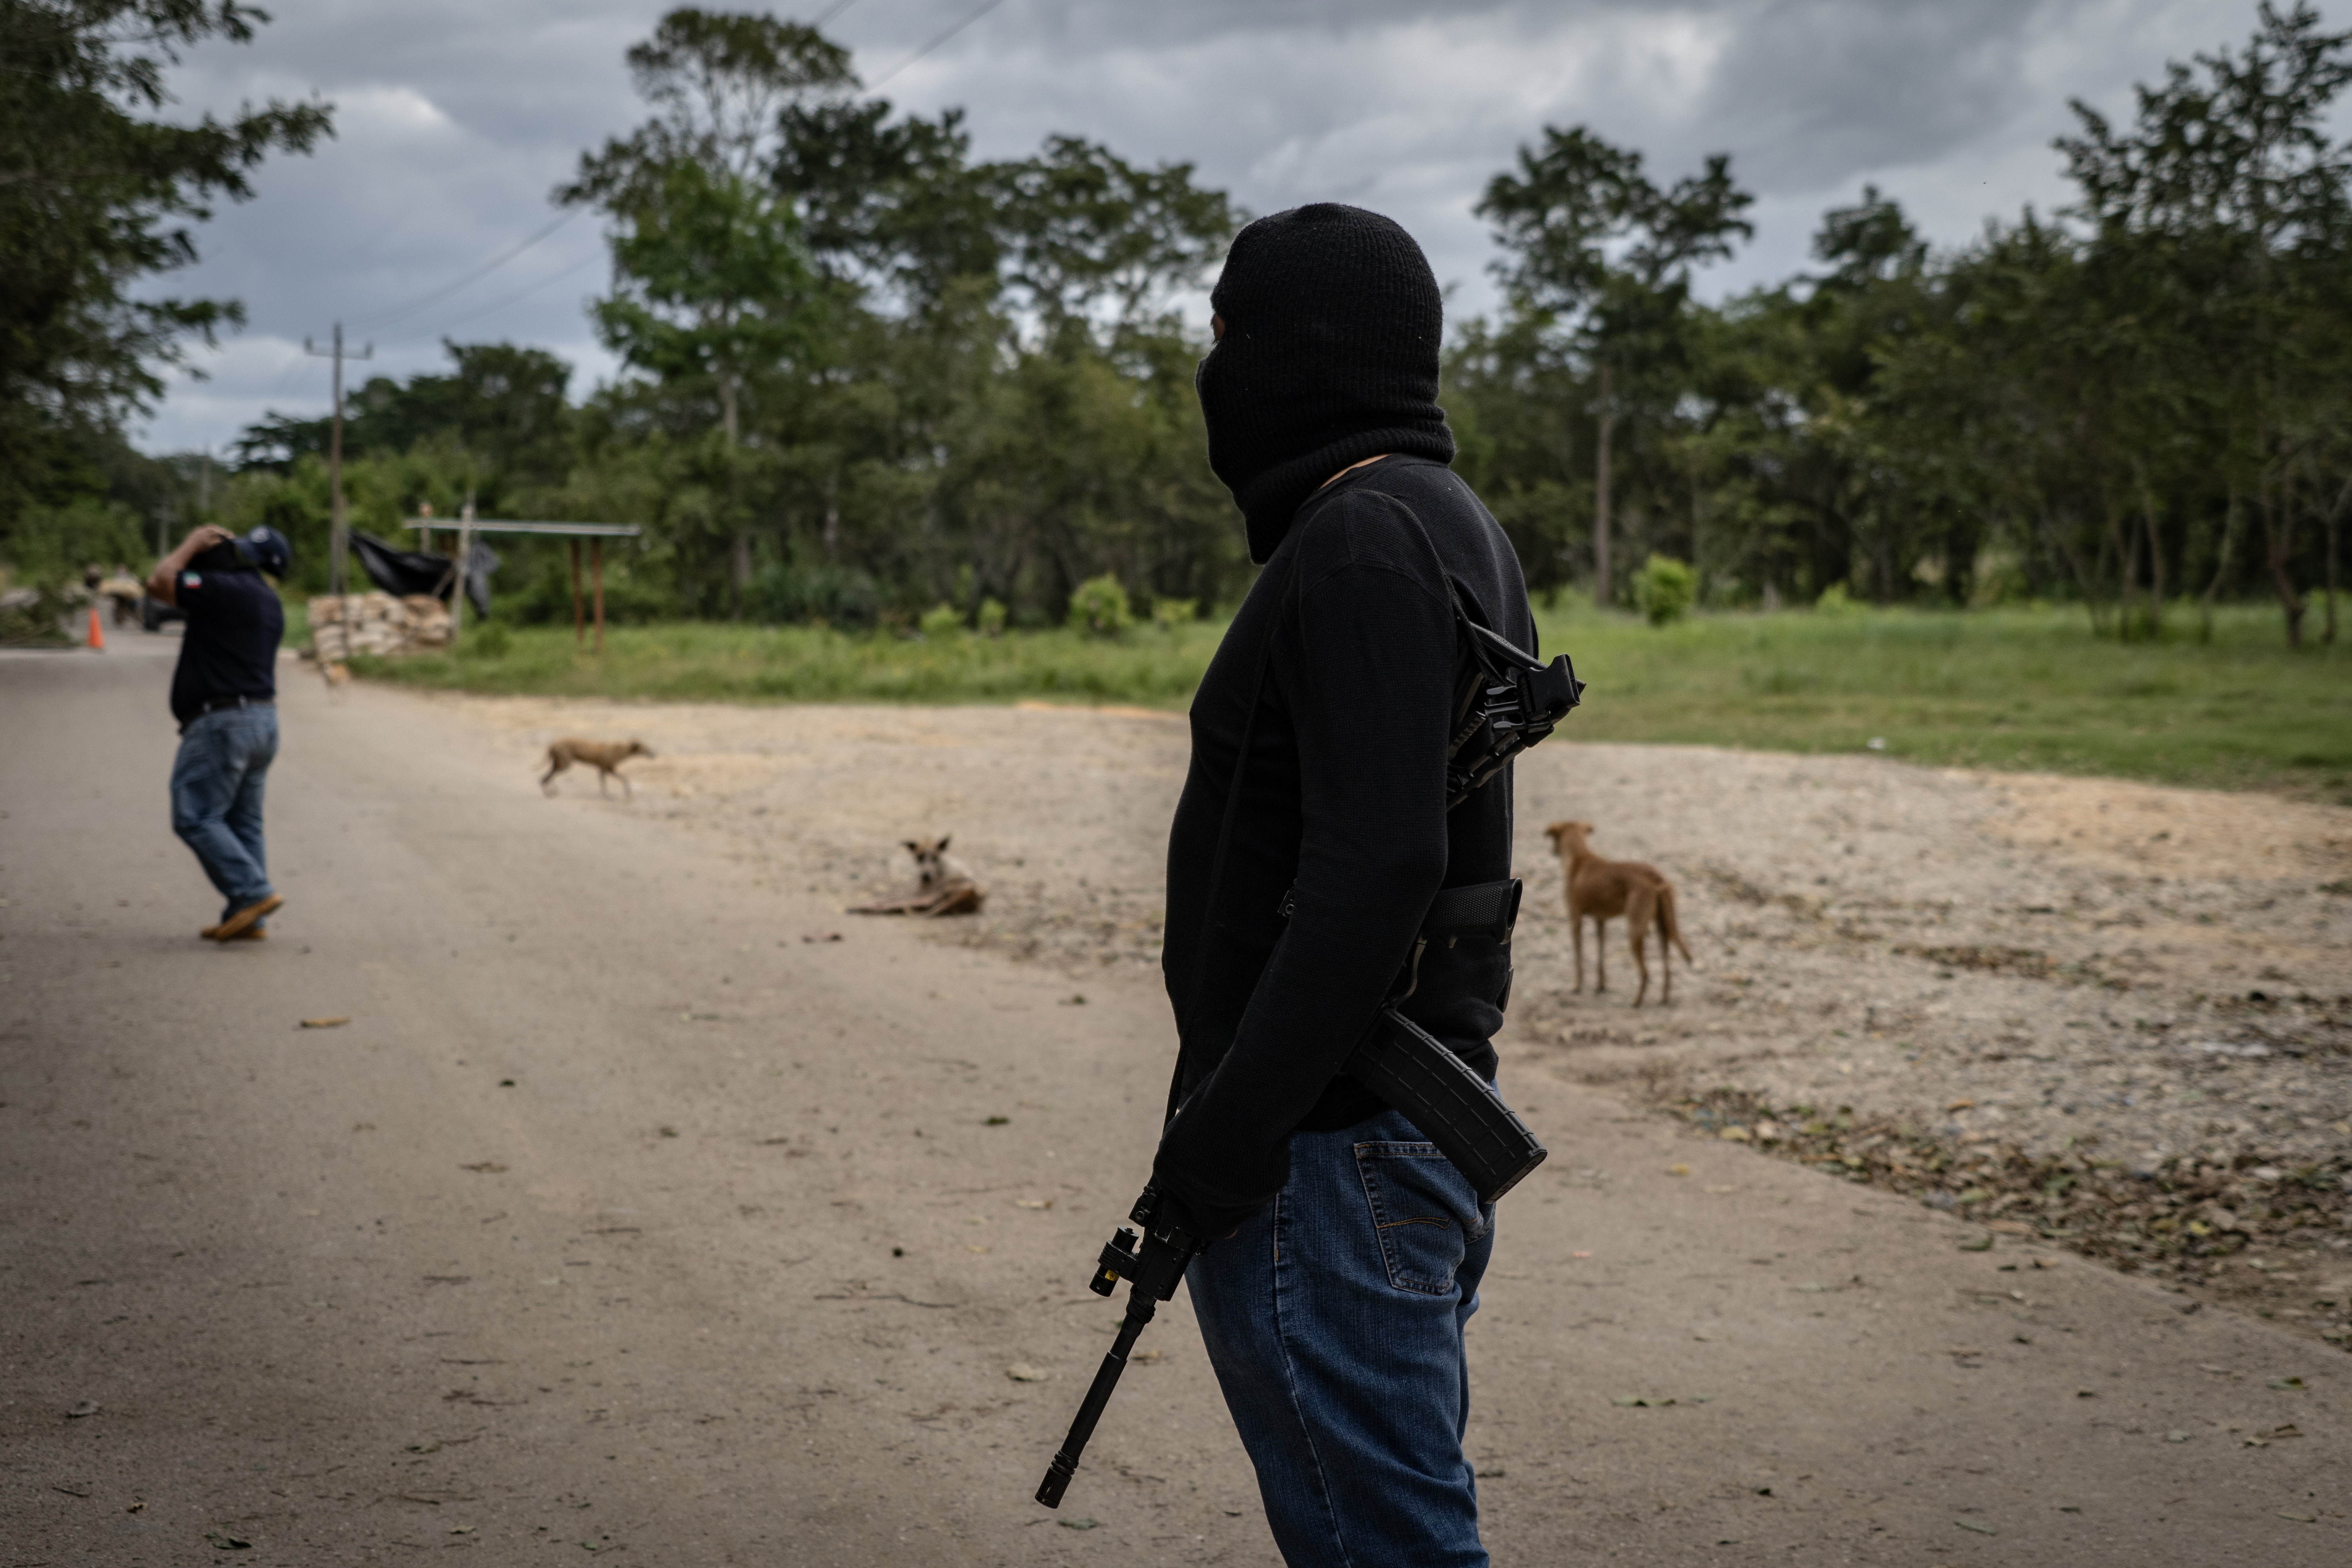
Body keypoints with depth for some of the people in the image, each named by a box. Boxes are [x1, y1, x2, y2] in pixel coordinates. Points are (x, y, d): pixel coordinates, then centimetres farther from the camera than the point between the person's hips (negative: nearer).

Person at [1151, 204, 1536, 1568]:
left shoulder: (1364, 545, -17)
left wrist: (1221, 1138, -23)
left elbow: (1375, 869, -27)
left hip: (1333, 1151, -11)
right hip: (1428, 1130, 11)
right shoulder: (1459, 526, 15)